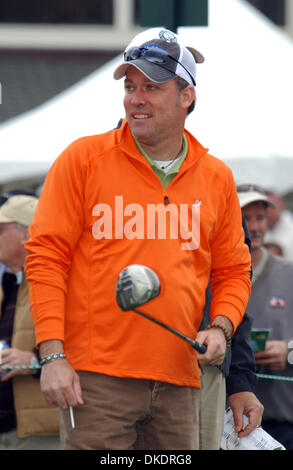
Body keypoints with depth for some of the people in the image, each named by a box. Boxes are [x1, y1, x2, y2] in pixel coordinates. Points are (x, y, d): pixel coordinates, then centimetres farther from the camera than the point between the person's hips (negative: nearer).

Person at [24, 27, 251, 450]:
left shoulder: (216, 178, 12)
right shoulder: (83, 159, 2)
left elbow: (233, 271, 20)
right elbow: (45, 257, -1)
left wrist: (221, 327, 0)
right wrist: (52, 354, -10)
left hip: (178, 380, 4)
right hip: (96, 378, -4)